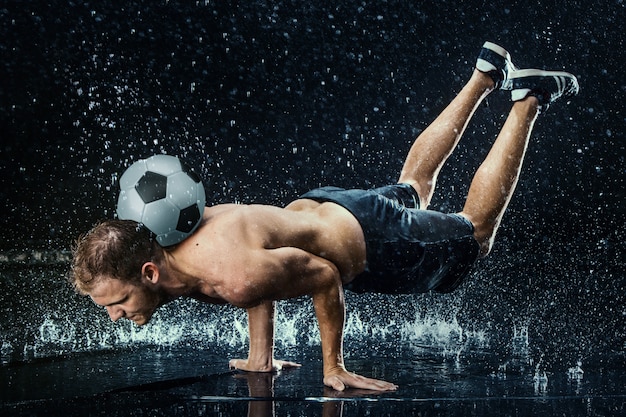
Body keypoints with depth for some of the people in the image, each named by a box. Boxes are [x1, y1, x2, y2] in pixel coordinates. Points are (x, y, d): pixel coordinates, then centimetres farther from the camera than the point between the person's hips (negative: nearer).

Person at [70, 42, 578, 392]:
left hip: (374, 246, -6)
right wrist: (262, 354, 5)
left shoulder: (235, 276, -43)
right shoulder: (169, 235, -17)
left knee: (473, 234, 22)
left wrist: (333, 367, -17)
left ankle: (527, 100, 30)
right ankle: (486, 76, 46)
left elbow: (323, 275, -28)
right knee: (413, 187, 35)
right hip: (321, 208, 6)